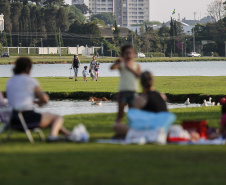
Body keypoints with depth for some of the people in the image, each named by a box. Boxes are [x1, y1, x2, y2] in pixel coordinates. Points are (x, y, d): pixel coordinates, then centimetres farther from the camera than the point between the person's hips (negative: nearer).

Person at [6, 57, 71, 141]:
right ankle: (53, 134, -15)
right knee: (58, 118, 13)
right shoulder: (30, 81, -8)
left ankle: (67, 133, 37)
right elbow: (45, 99, -9)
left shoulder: (9, 82, 11)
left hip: (14, 121, 8)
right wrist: (40, 102, 15)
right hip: (28, 118, -8)